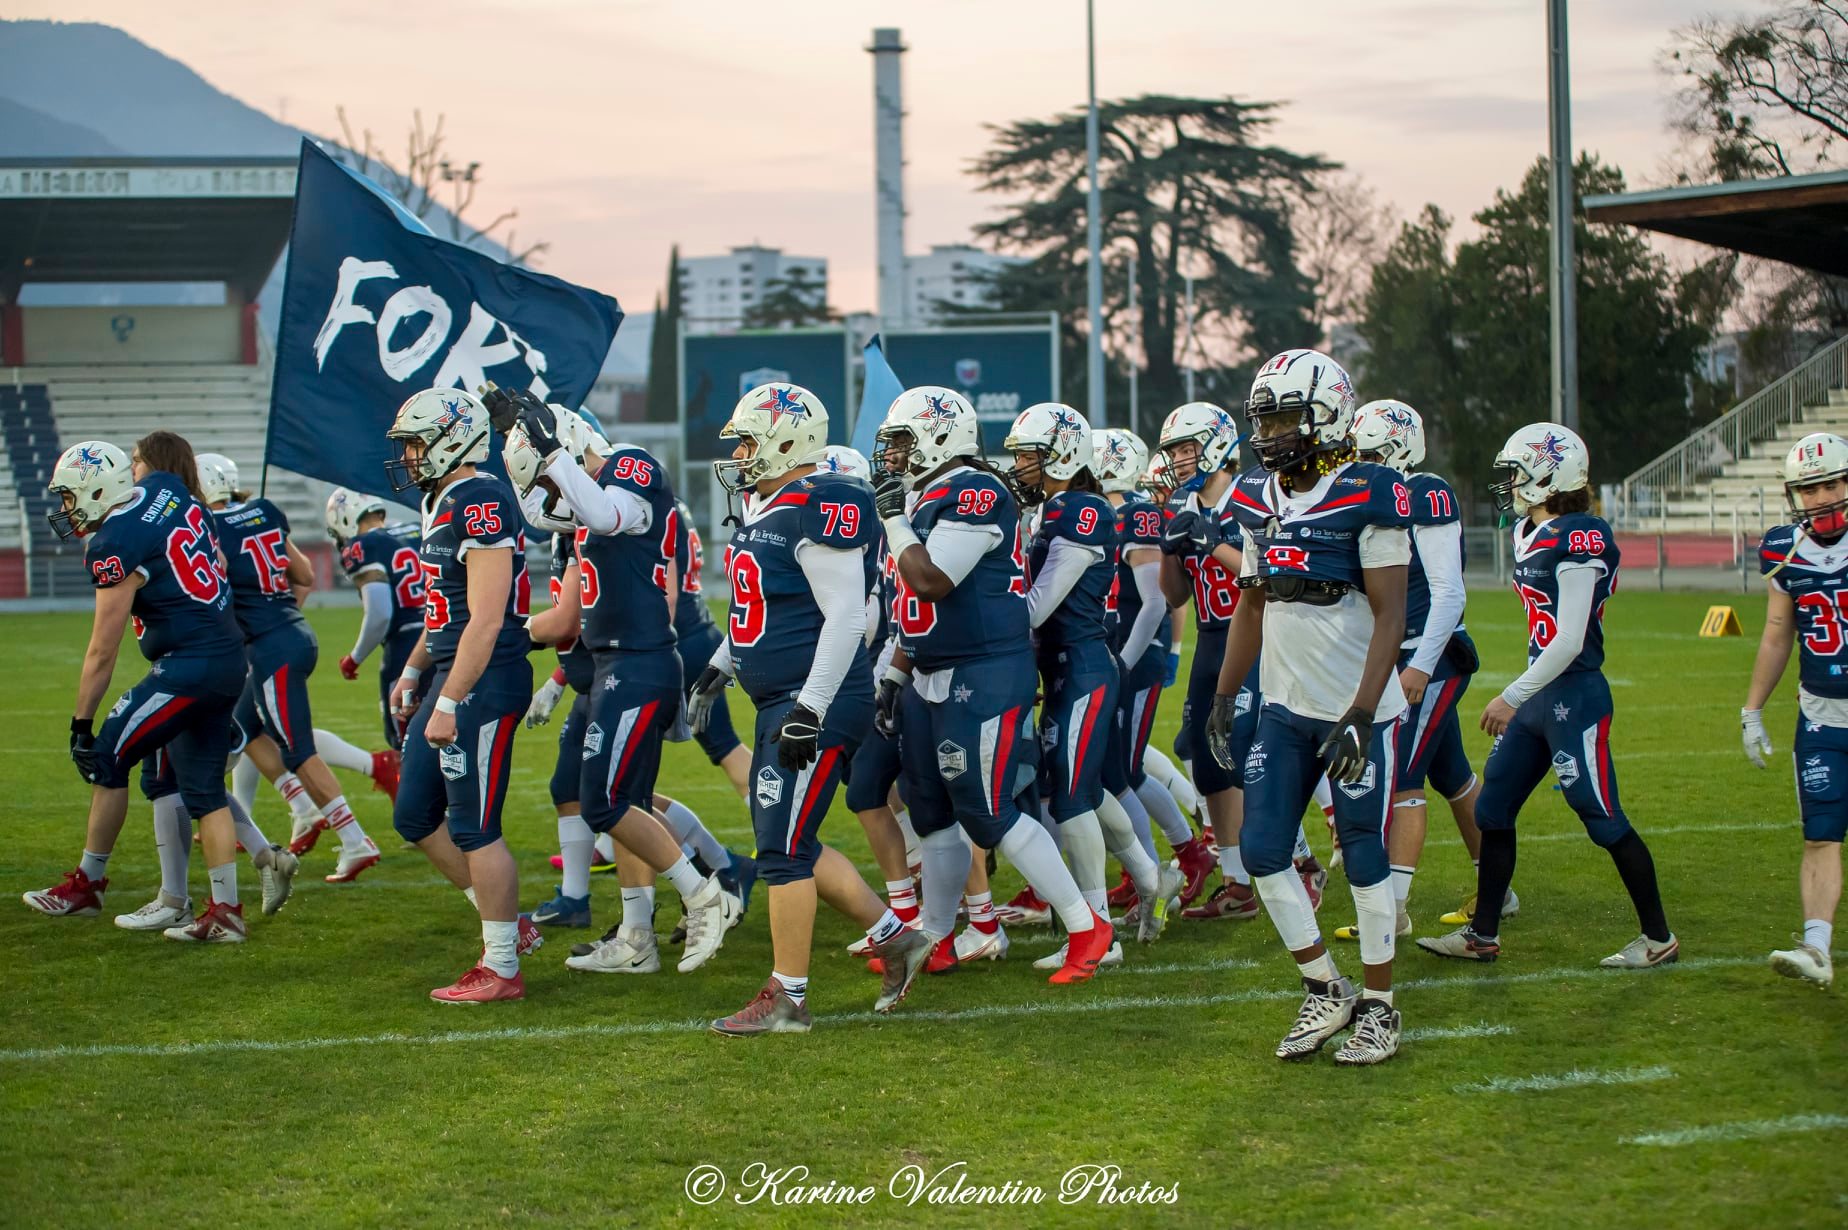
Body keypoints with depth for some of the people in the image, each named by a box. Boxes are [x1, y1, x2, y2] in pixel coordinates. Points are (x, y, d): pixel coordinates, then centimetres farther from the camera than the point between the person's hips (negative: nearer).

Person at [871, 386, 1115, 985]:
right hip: (932, 680, 10)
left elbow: (931, 582, -25)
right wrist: (895, 674, 20)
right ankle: (935, 939, 28)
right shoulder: (925, 497, 14)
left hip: (984, 677, -10)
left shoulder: (974, 495, -17)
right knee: (931, 814, 15)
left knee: (987, 813, -10)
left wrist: (894, 515, -15)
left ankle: (1086, 928, 0)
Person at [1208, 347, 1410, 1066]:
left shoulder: (1367, 497, -13)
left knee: (1364, 859, 2)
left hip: (1357, 711, -6)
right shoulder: (1256, 499, 6)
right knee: (1262, 851, 3)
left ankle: (1378, 1008, 15)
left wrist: (1362, 715, -21)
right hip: (1284, 709, 6)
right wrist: (1224, 697, 12)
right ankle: (1325, 993, 17)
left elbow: (1390, 615, -15)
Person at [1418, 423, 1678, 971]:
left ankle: (1658, 937, 11)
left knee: (1603, 819, -1)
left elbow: (1569, 641, -21)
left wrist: (1512, 696, -19)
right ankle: (1482, 934, 19)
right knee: (1492, 811, 10)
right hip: (1538, 697, 10)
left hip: (1574, 698, -10)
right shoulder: (1531, 534, 10)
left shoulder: (1579, 540, -18)